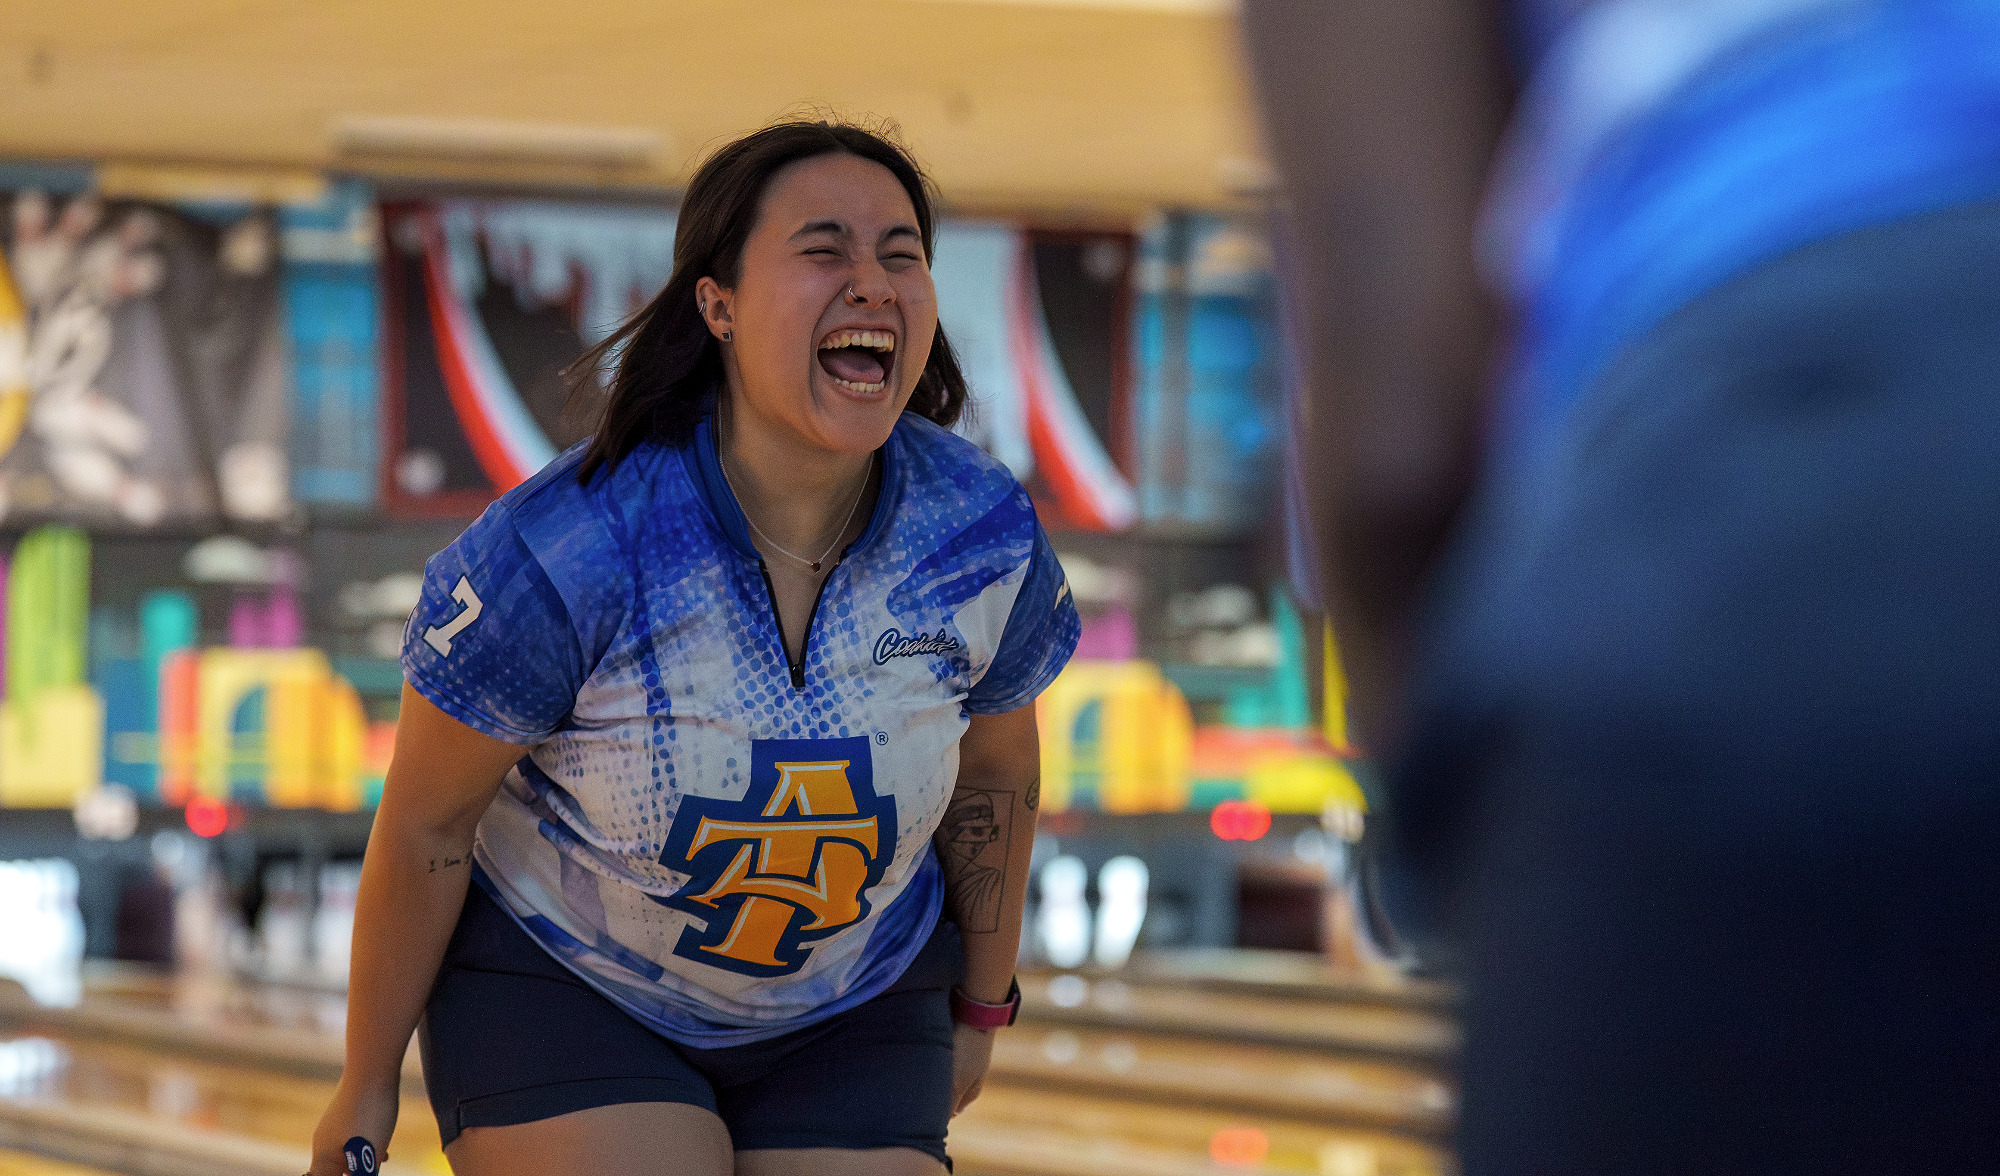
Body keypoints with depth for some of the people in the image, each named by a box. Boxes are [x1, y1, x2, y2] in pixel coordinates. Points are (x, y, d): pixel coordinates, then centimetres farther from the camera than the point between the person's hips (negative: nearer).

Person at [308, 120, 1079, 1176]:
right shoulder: (565, 553, -28)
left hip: (846, 1012, 4)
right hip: (561, 985, -4)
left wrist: (982, 1008, 16)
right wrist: (367, 1089, -4)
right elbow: (424, 820, -15)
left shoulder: (986, 537, -17)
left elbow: (996, 766, 3)